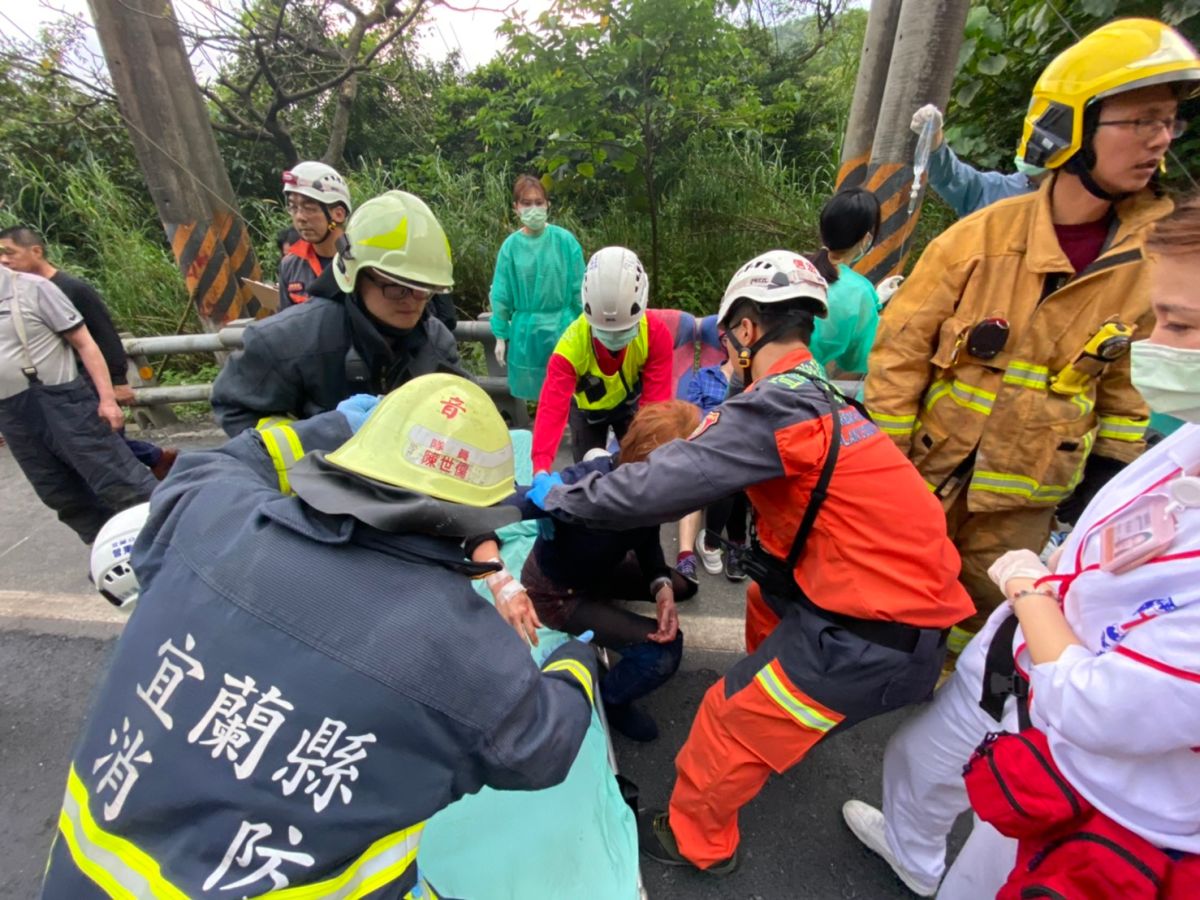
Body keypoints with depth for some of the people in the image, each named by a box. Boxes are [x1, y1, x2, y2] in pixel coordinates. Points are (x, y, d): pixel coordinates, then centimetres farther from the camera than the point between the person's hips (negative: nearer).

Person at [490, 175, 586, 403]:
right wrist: (500, 336, 4)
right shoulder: (511, 245, -2)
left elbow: (579, 289, -2)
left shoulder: (565, 240, -6)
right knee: (535, 394, 12)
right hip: (526, 332, 2)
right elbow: (501, 295, 4)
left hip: (563, 328, -1)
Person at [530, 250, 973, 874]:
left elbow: (659, 486, -22)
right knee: (766, 602, 29)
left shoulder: (776, 406, -21)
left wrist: (557, 496, -8)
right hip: (913, 601, 9)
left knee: (731, 719, 5)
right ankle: (781, 719, 51)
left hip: (872, 638, -9)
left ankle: (694, 840, 31)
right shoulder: (821, 397, 8)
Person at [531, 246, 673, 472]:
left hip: (630, 403, 1)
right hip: (587, 409, -1)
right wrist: (541, 468, -56)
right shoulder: (571, 345, -37)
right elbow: (552, 405, -45)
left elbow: (656, 399, -32)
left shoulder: (656, 335, -32)